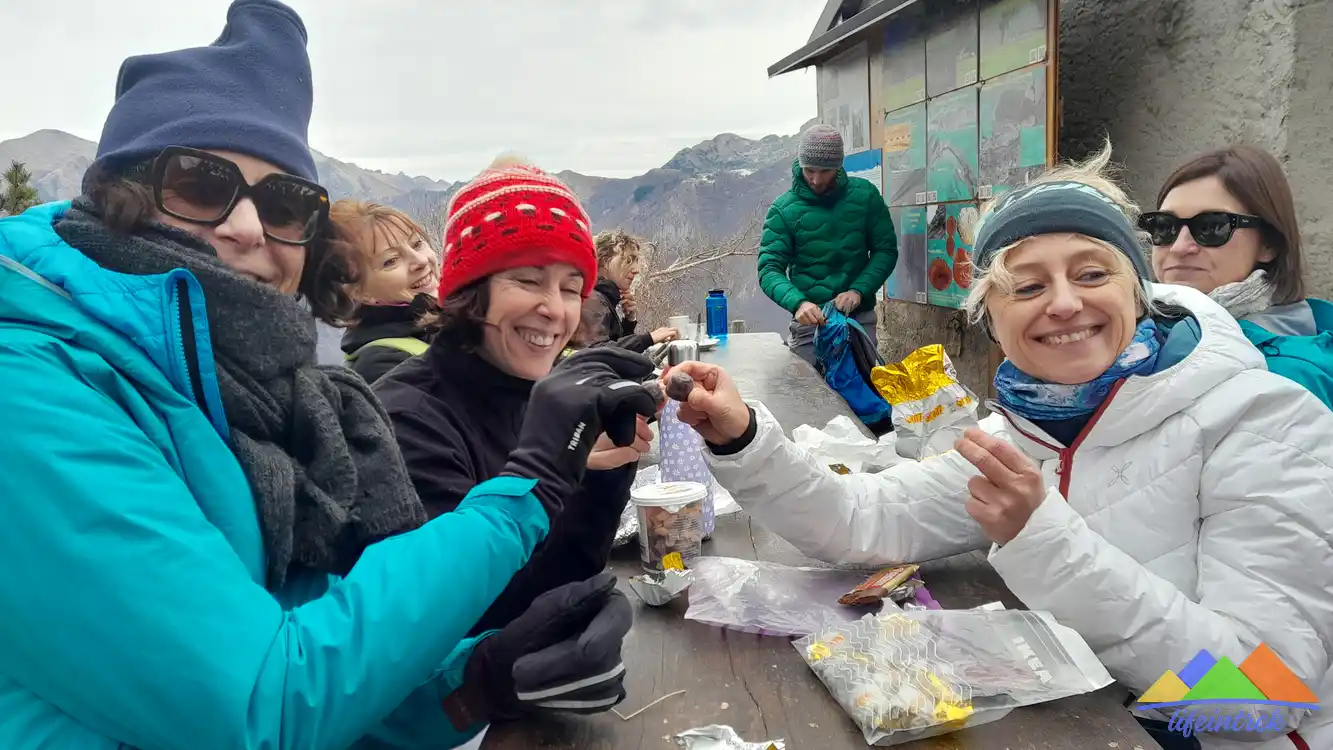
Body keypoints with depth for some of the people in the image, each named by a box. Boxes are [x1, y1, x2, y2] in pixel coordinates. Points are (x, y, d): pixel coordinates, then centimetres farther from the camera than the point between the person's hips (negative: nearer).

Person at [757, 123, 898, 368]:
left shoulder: (865, 195, -1)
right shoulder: (783, 209, -7)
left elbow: (886, 250, 1)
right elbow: (769, 269, -12)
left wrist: (859, 290, -15)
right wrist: (798, 303, -30)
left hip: (860, 318, 2)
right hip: (809, 322, -2)